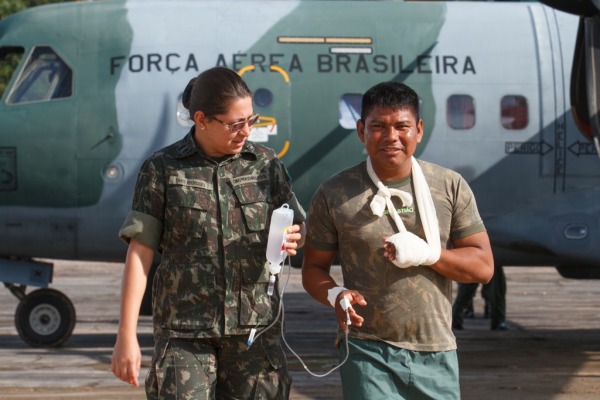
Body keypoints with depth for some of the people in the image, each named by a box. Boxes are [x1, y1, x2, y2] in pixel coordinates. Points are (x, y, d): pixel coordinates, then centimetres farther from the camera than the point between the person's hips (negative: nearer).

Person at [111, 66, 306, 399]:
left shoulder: (265, 164, 8)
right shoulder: (163, 170, -1)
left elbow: (299, 228, 16)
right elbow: (140, 253, -2)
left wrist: (292, 240, -10)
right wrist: (126, 335, -6)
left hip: (255, 327, 3)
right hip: (184, 334, -3)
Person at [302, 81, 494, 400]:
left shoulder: (450, 186, 3)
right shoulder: (334, 194, 0)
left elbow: (483, 266, 3)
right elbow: (313, 268, 6)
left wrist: (428, 253, -13)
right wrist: (335, 295, -16)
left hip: (435, 352, 2)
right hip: (367, 352, -2)